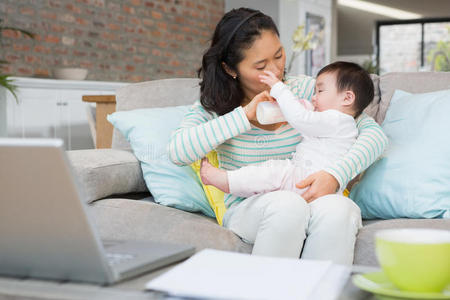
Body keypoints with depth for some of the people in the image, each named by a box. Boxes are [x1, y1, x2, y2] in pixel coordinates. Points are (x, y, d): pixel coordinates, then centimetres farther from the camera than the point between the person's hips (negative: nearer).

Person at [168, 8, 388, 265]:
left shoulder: (307, 90, 5)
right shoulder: (215, 106, 4)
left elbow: (375, 134, -2)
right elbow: (178, 151, -16)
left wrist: (335, 176, -21)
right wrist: (244, 115, -17)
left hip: (308, 199, 1)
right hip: (247, 212, -1)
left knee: (337, 209, -33)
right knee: (287, 204, -35)